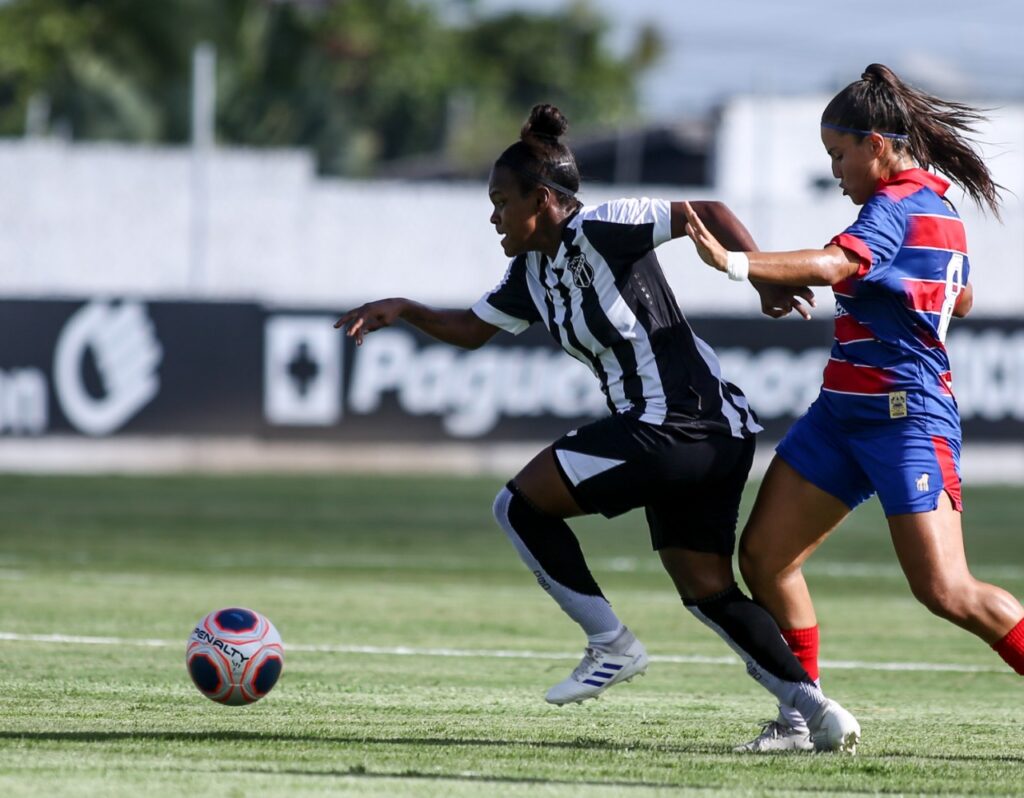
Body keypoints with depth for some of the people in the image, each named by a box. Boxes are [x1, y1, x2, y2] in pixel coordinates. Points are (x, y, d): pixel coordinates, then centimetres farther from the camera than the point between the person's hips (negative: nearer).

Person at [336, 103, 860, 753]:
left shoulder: (596, 231, -10)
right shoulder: (533, 271, 16)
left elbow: (704, 211, -15)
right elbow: (472, 329, 28)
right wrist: (405, 311, 13)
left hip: (673, 427, -10)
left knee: (520, 506, -2)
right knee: (707, 590, 13)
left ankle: (612, 646, 3)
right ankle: (816, 710, 7)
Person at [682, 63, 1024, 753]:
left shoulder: (895, 206, -14)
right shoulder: (937, 207, 16)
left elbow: (832, 266, -33)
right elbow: (961, 301, 33)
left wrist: (733, 263, -39)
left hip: (906, 415, -10)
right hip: (845, 412, 10)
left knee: (947, 592, -14)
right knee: (765, 555, 3)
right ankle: (801, 716, 9)